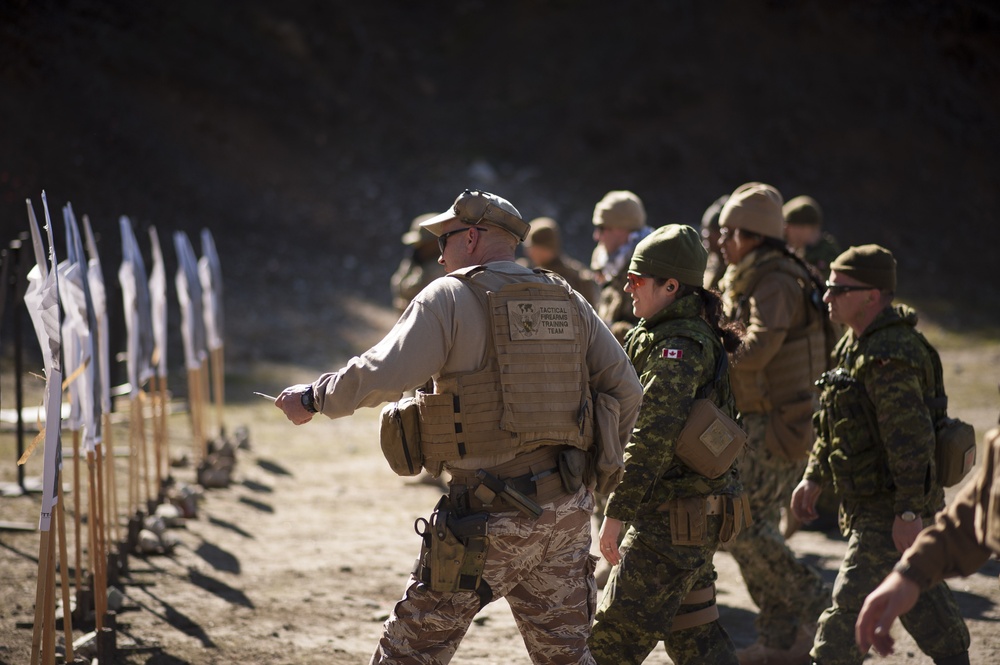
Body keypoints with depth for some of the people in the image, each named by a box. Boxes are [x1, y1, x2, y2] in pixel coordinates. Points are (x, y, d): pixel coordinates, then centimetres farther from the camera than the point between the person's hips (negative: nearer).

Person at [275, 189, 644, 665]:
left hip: (491, 518, -6)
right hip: (568, 511, 6)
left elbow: (382, 375, -15)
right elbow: (626, 389, 9)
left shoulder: (451, 297, -5)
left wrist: (313, 398, 0)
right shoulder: (568, 302, 12)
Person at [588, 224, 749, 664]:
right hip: (702, 509, 10)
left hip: (672, 520, -10)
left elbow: (654, 434, -27)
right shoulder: (698, 335, 13)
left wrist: (616, 513, -25)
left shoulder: (679, 346, -19)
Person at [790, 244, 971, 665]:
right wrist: (814, 477, 22)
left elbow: (911, 439, -27)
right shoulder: (855, 343, 10)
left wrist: (909, 511, -28)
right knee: (921, 595, 20)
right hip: (871, 503, 11)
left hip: (889, 508, -11)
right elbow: (832, 422, 21)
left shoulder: (890, 358, -24)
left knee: (852, 602, -8)